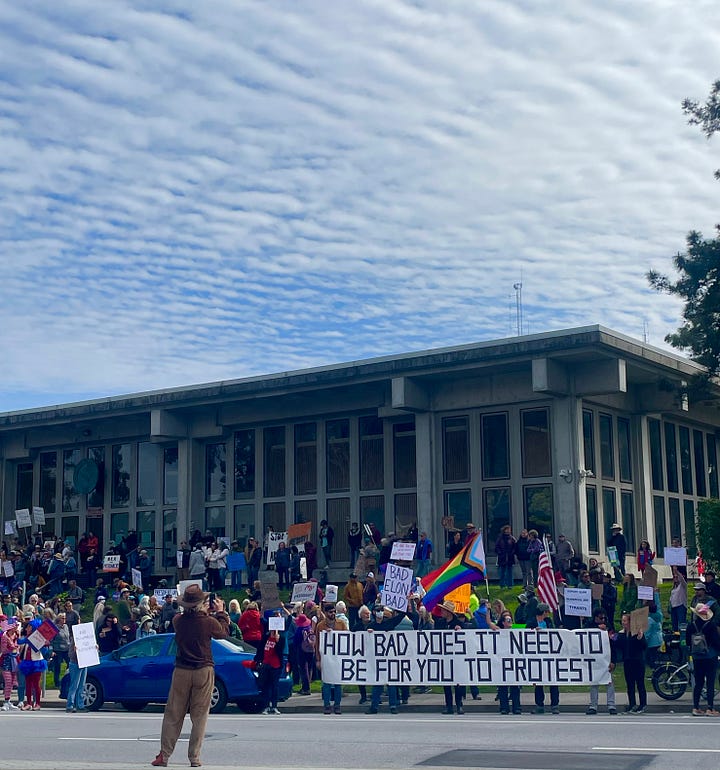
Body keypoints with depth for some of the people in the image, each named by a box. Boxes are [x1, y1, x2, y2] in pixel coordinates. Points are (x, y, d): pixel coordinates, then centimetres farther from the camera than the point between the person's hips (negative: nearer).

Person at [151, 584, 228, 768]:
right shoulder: (209, 622, -13)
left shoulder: (177, 621, -5)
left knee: (173, 715, 10)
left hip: (181, 671, 2)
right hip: (203, 672, -2)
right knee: (199, 716, 6)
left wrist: (206, 612, 18)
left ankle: (164, 755, 11)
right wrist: (220, 612, 19)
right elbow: (223, 633, 8)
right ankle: (194, 758, 6)